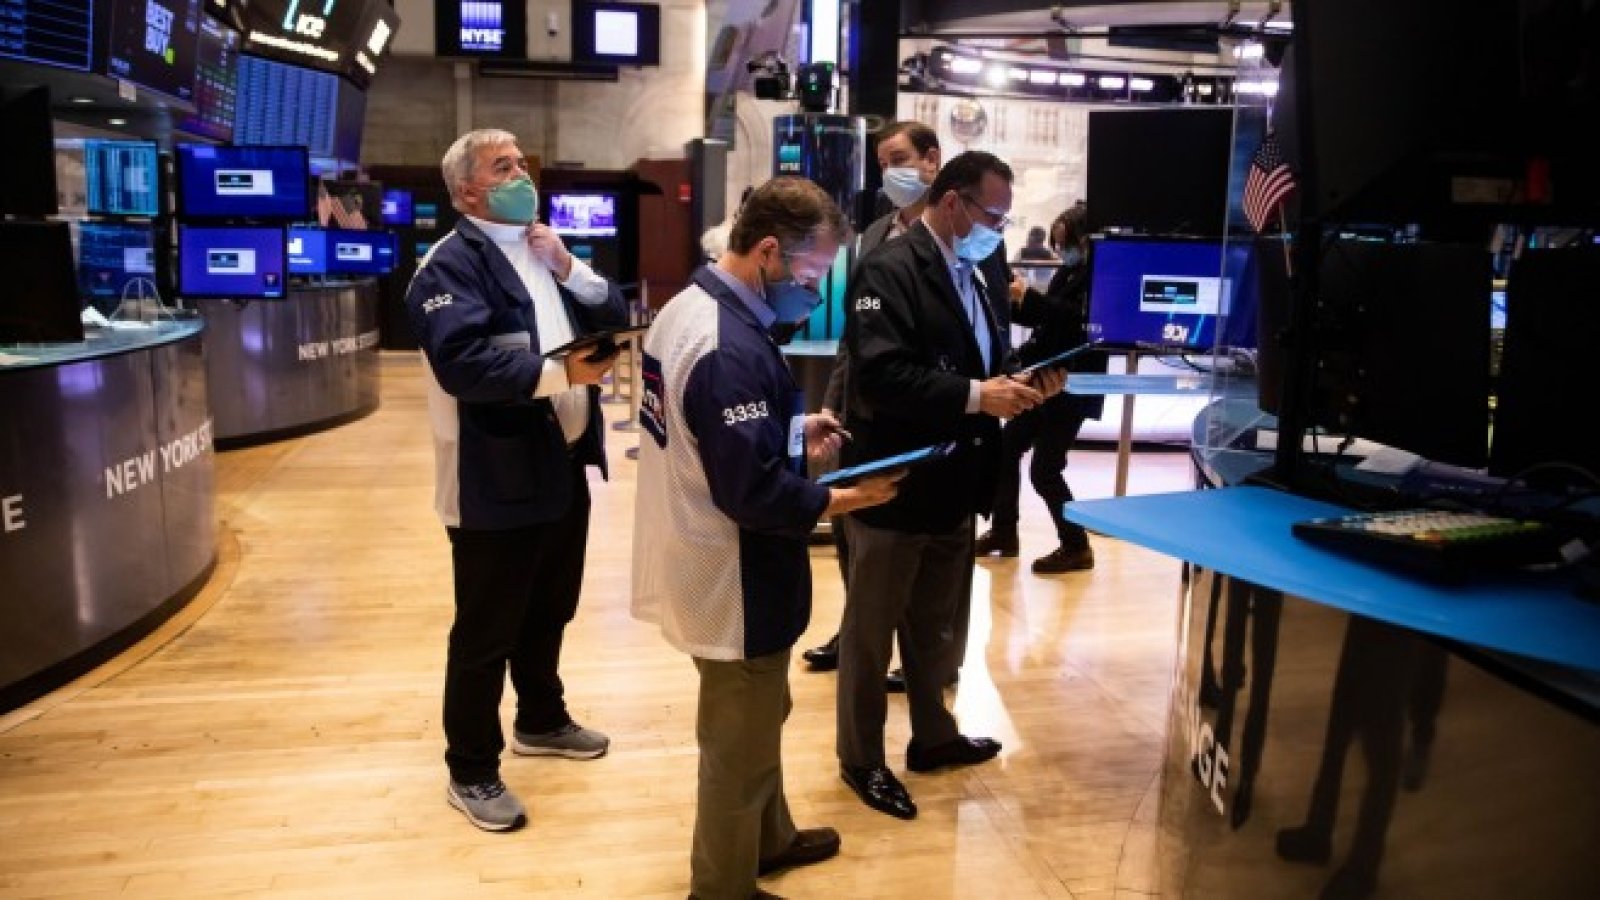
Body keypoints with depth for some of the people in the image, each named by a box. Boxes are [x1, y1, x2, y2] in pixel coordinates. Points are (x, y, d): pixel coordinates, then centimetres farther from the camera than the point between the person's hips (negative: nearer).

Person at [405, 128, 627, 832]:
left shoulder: (545, 251, 15)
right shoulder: (451, 264, -14)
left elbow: (615, 319, 10)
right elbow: (461, 361, -28)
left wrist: (570, 270, -5)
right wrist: (561, 372, -26)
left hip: (564, 468, 8)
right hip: (497, 482, -8)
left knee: (550, 612, 23)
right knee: (485, 632, 5)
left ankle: (541, 721, 44)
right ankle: (471, 772, 21)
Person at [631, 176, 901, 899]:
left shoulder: (686, 307, 4)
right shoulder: (733, 350, -29)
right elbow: (754, 494, -29)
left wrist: (793, 431, 8)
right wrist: (848, 498, -17)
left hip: (699, 558, 10)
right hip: (735, 576, -10)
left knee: (751, 723, 27)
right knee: (741, 741, 10)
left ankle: (767, 838, 47)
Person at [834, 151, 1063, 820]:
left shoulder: (970, 276, 12)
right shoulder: (890, 270, -17)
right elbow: (879, 376, -28)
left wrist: (1018, 385, -3)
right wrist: (975, 397, -28)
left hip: (952, 488, 9)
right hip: (894, 488, -8)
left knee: (937, 626, 23)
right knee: (870, 632, 9)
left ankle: (932, 736, 41)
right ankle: (861, 760, 25)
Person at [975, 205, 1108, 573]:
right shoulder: (1067, 273, 11)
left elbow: (1080, 319, -29)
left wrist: (1029, 297, -29)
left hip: (1073, 388, -9)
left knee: (1044, 469, -7)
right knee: (1005, 447, 12)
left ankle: (1076, 546, 8)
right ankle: (1003, 532, 25)